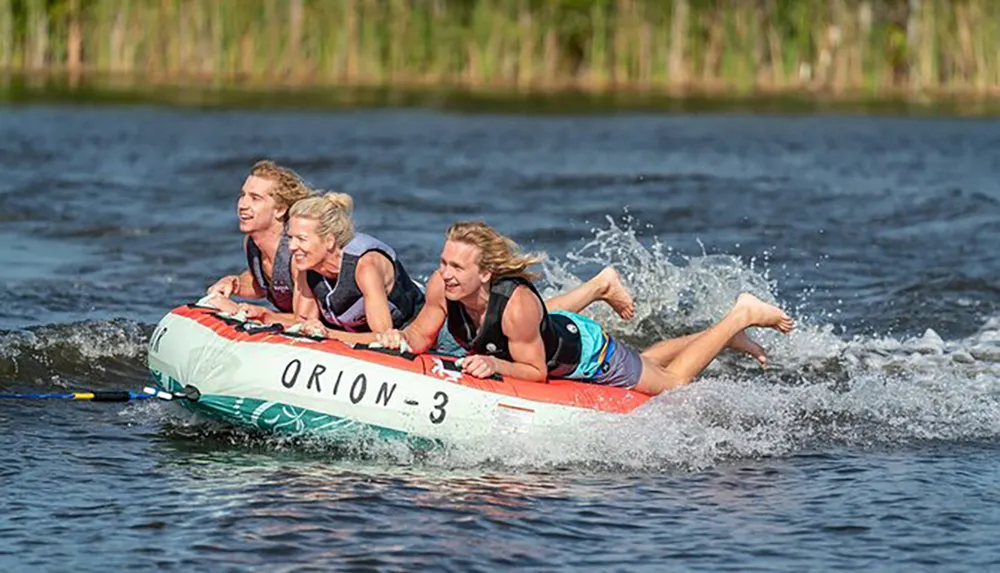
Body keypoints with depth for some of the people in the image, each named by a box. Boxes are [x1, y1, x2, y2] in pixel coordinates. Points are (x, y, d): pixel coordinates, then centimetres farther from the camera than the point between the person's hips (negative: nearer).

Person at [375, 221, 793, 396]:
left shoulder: (517, 303, -43)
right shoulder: (441, 287, -28)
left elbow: (536, 372, -33)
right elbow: (422, 336, -14)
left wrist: (496, 366, -49)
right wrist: (400, 338, -34)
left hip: (587, 353, -7)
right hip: (555, 334, 7)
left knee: (673, 383, 17)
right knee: (643, 362, 33)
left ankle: (739, 317, 32)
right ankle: (726, 335, 53)